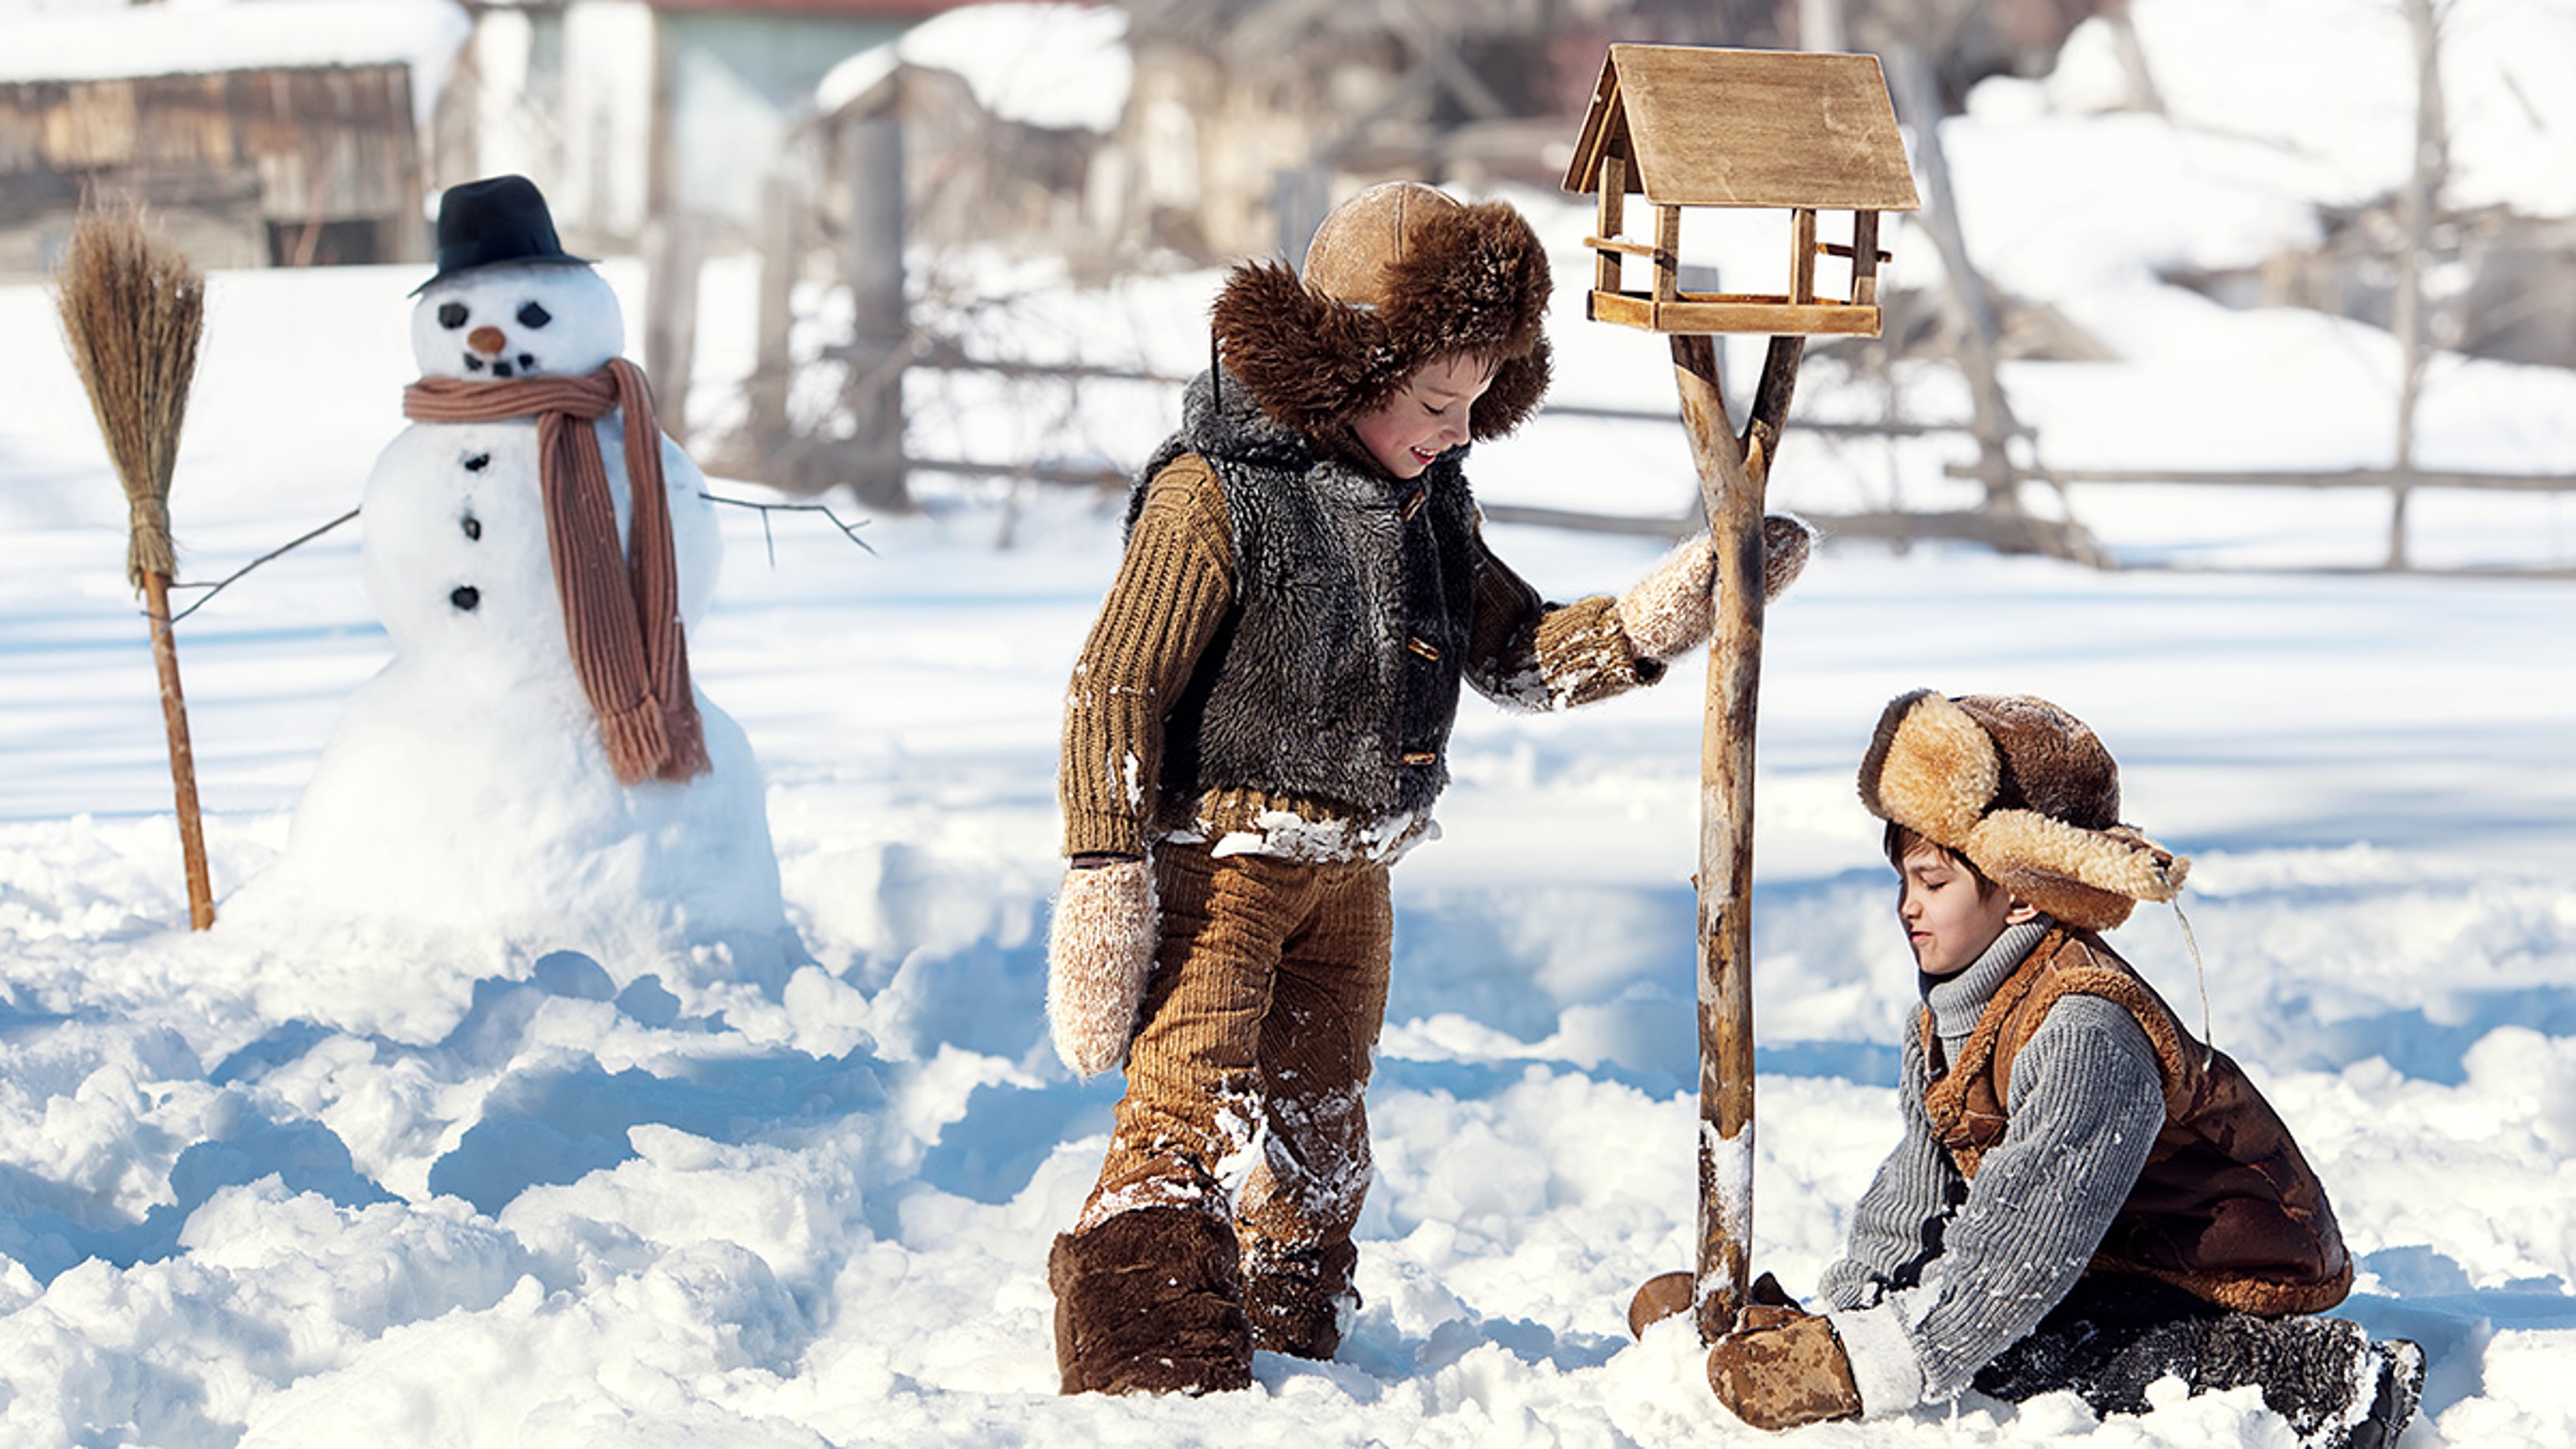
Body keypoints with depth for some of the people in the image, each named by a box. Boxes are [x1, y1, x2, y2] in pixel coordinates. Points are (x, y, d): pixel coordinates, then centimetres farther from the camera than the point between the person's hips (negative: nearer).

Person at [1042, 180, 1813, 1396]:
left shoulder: (1429, 502, 8)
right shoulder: (1214, 496, -16)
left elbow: (1522, 656, 14)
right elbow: (1114, 695, -15)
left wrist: (1668, 611, -2)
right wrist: (1104, 889, -20)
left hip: (1349, 877, 8)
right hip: (1210, 863, -8)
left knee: (1315, 1143, 16)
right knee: (1184, 1125, -17)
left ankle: (1294, 1359, 29)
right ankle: (1152, 1377, -17)